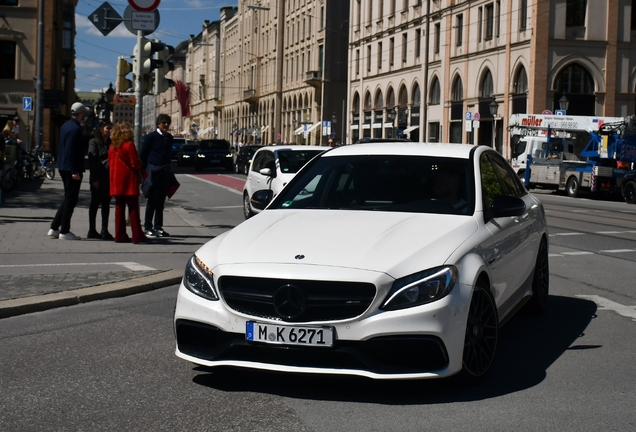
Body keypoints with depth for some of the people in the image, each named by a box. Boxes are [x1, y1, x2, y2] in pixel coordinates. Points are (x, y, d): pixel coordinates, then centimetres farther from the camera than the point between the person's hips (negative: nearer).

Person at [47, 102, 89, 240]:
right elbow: (71, 151, -23)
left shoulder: (65, 126, 12)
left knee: (68, 198, 17)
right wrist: (75, 171, -22)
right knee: (71, 199, -2)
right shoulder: (75, 129, -17)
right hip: (72, 169, -10)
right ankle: (64, 231, 2)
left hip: (63, 167, 10)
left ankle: (54, 228, 18)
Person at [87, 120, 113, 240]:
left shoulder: (110, 143, 13)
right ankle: (92, 231, 5)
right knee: (95, 203, 1)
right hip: (98, 179, -5)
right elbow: (92, 161, -9)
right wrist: (94, 179, -15)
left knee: (106, 204, 6)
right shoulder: (94, 142, -4)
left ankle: (104, 230, 10)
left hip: (108, 178, 5)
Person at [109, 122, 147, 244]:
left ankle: (120, 235, 8)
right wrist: (140, 166, 7)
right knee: (133, 208, -2)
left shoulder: (112, 146, 7)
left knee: (119, 208, 9)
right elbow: (136, 164, -13)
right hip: (129, 181, -5)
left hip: (116, 182, 5)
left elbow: (110, 164, 10)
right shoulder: (129, 145, -11)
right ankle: (137, 235, -3)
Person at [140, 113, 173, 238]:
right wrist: (144, 172, -7)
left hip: (165, 172, 6)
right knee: (152, 201, -3)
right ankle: (147, 228, 3)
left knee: (161, 201, 10)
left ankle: (158, 227, 17)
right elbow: (143, 155, -6)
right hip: (153, 172, -6)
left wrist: (168, 170, 15)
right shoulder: (151, 137, -7)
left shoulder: (169, 138, 10)